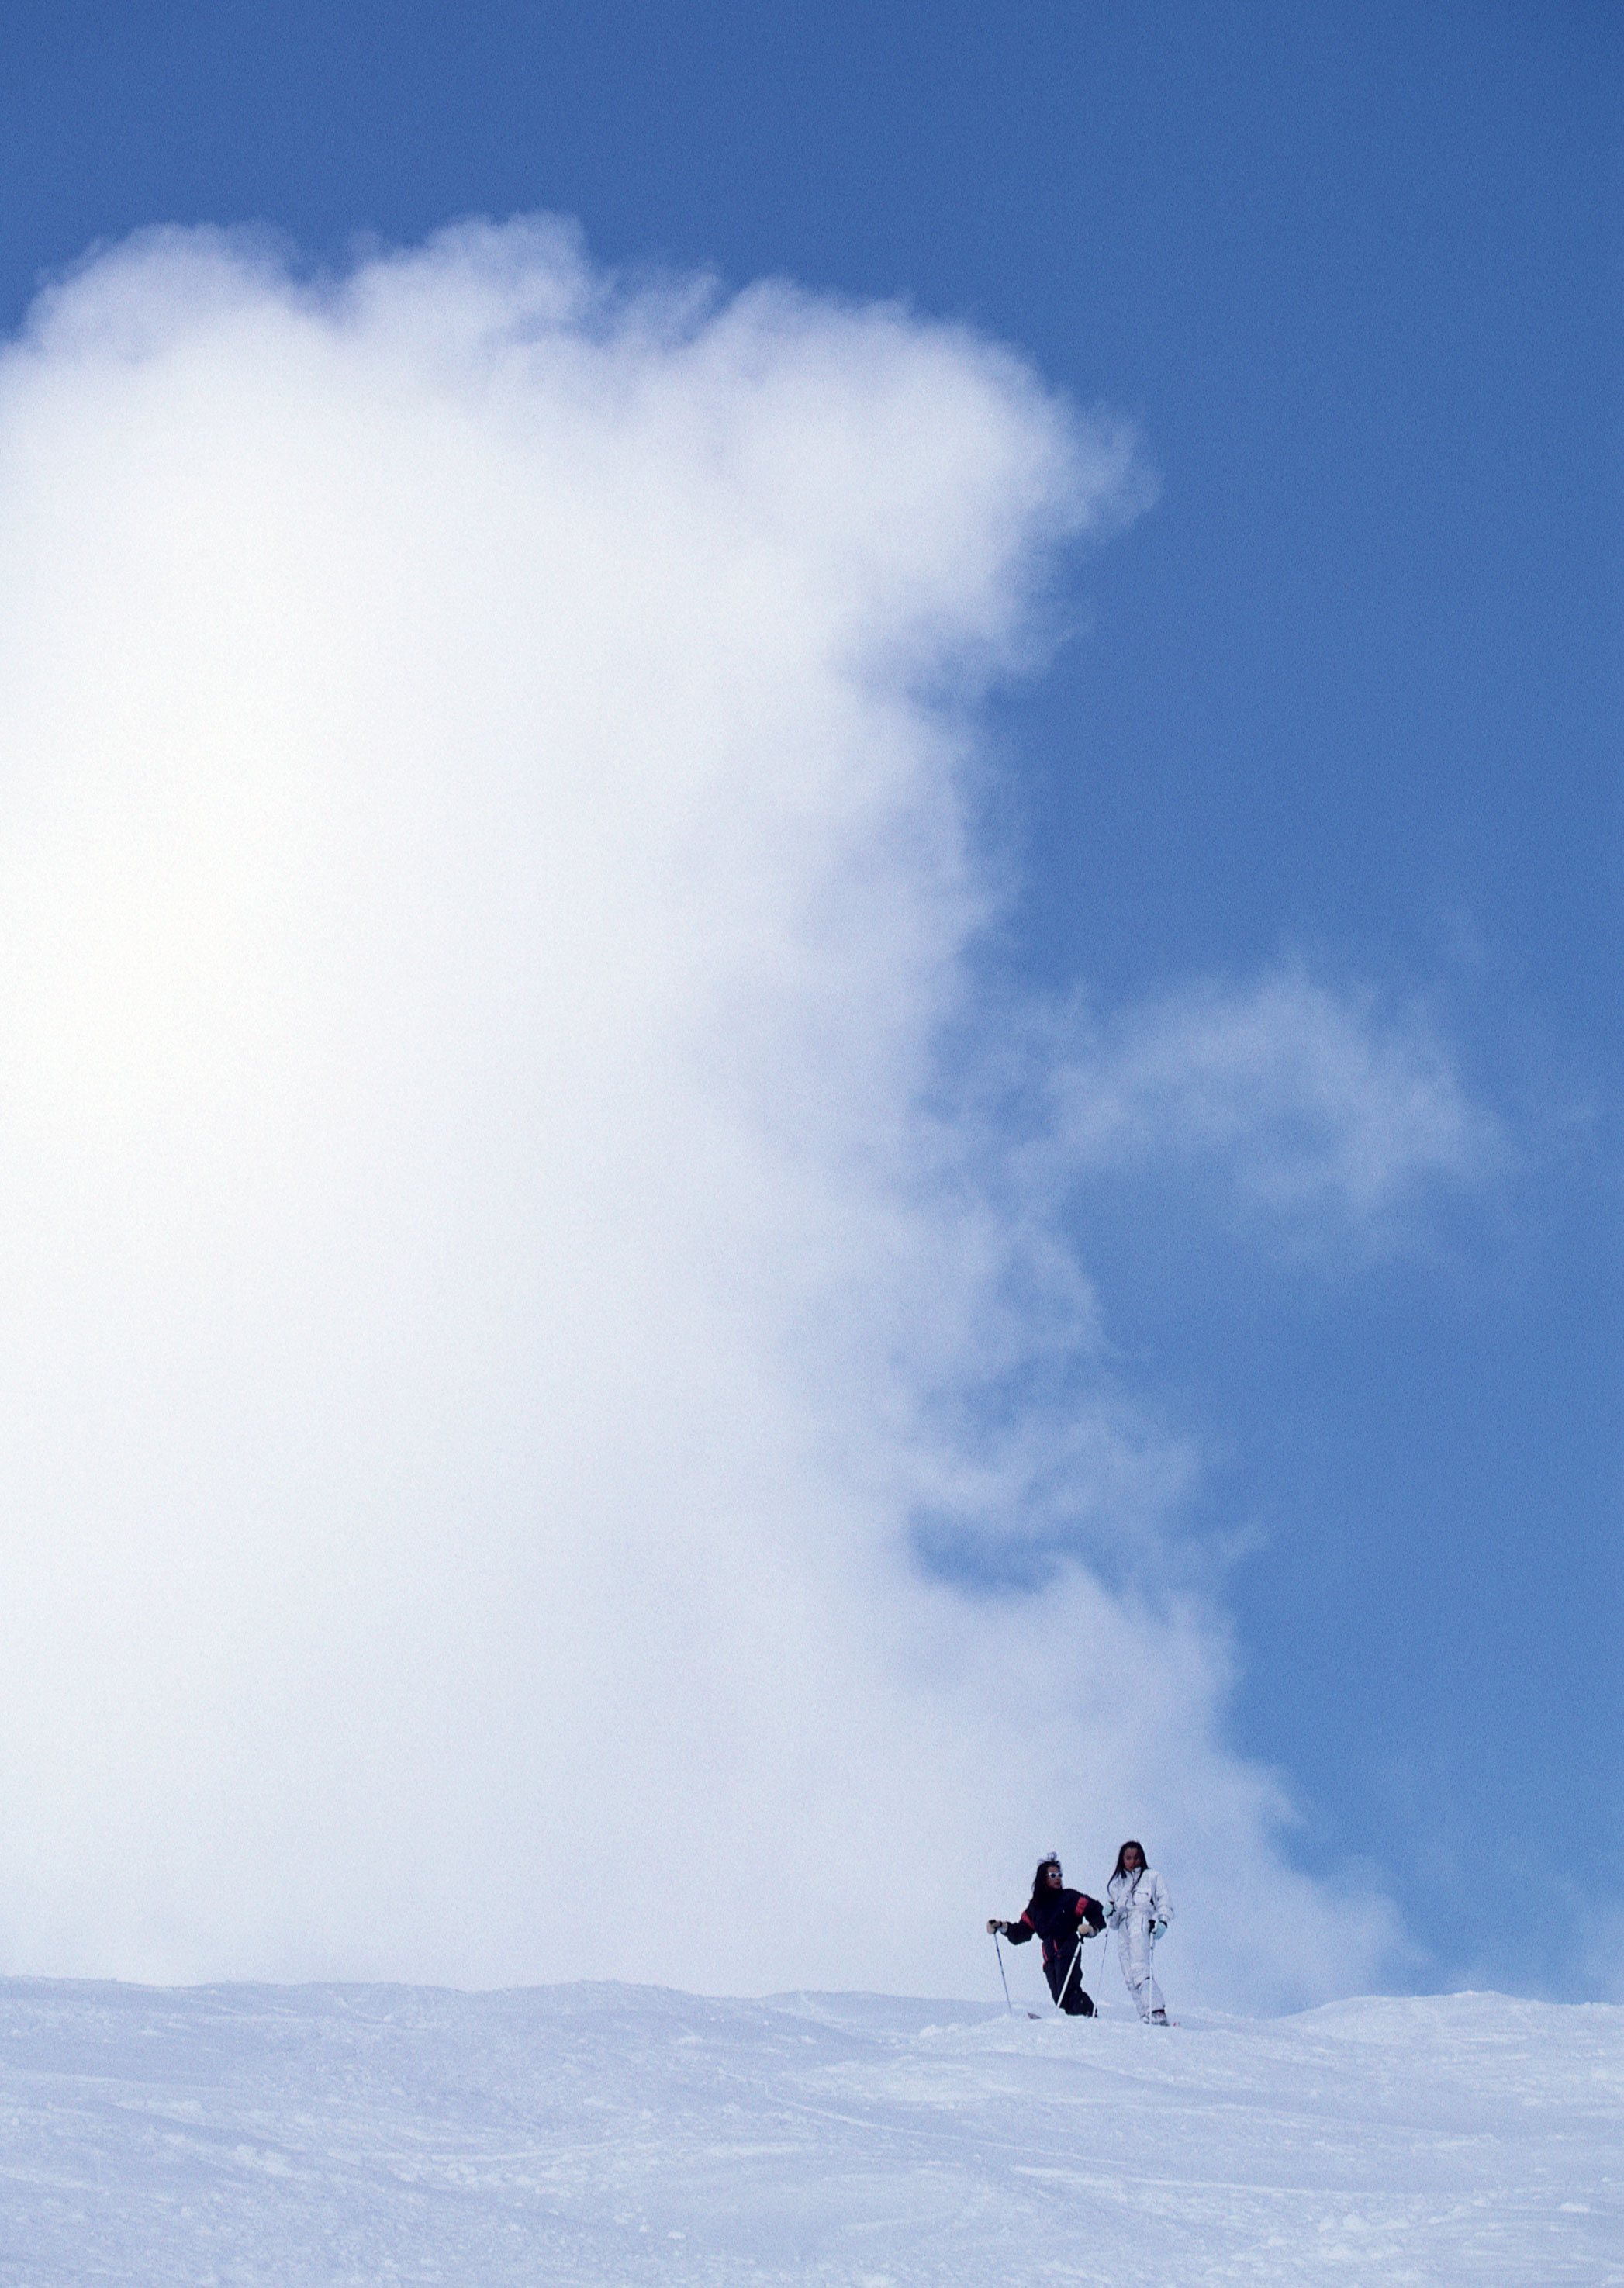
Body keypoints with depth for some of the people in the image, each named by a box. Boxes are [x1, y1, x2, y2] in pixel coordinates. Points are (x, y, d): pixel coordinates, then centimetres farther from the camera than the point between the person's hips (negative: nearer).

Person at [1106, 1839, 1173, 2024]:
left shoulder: (1151, 1877, 12)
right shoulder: (1116, 1883, 25)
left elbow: (1164, 1902, 6)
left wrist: (1162, 1921, -11)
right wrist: (1111, 1911, 6)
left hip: (1142, 1929, -5)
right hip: (1123, 1931, 5)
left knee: (1139, 1970, -23)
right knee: (1130, 1976, -8)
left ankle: (1156, 2014, -31)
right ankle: (1146, 2016, -12)